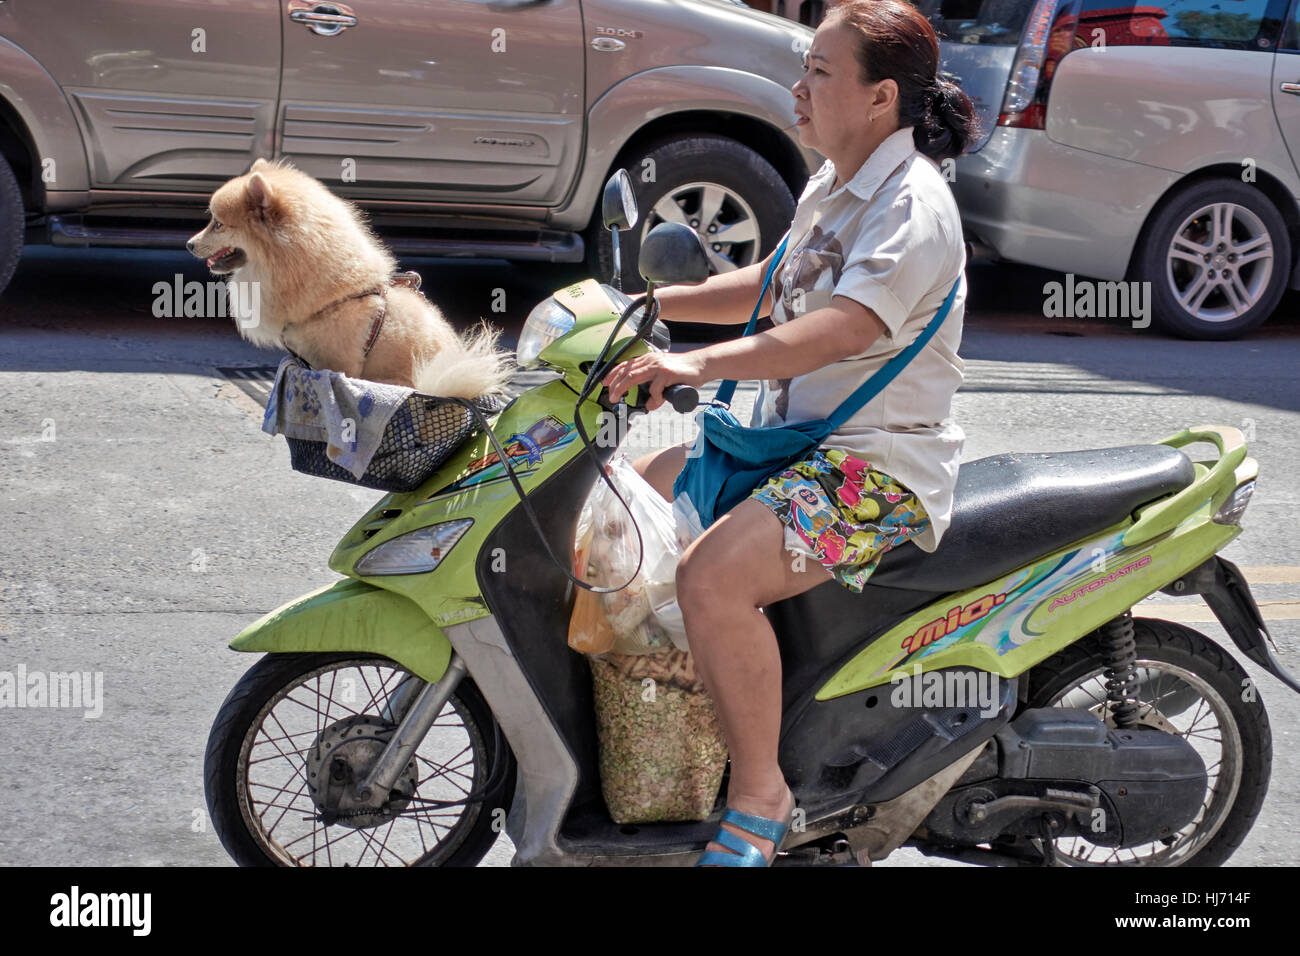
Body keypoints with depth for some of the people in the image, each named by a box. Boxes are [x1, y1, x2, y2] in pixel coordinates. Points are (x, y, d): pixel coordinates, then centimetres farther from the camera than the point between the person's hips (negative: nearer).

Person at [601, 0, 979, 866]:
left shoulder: (913, 206, -19)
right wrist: (648, 305, 16)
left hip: (880, 465, -11)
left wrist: (702, 364, -44)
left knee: (714, 577, -32)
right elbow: (768, 289, 27)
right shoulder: (835, 186, 13)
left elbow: (840, 330, -34)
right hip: (792, 434, 11)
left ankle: (760, 792, -16)